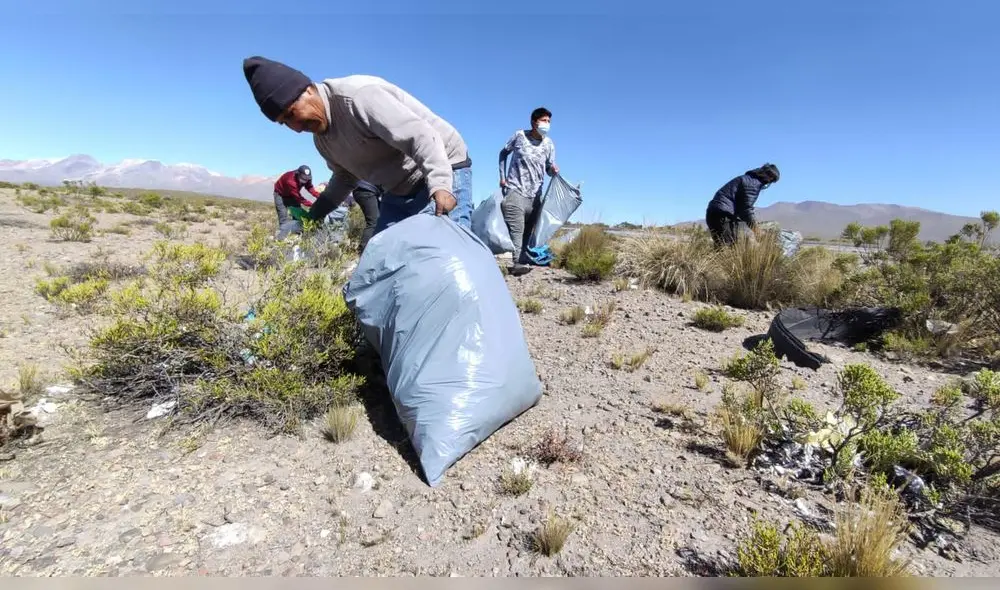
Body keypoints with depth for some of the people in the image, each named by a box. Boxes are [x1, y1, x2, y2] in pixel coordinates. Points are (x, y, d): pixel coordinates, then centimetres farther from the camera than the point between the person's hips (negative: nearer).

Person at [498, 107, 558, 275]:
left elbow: (549, 168, 8)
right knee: (516, 229, -19)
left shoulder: (549, 144, 4)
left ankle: (521, 261, 14)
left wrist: (553, 170, -16)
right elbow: (503, 153, 9)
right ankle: (519, 263, -25)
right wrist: (502, 177, 1)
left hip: (535, 194, 4)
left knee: (528, 231, 6)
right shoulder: (519, 135, -3)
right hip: (515, 190, -4)